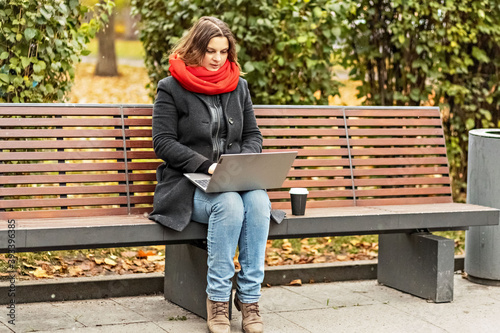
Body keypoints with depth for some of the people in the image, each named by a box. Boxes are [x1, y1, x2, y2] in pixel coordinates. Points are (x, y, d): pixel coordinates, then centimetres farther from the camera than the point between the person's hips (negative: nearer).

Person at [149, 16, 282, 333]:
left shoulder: (238, 87, 15)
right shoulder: (172, 88, 2)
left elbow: (253, 136, 18)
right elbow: (163, 142, -6)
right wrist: (207, 165, -17)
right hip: (187, 184, -4)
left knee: (259, 200, -31)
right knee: (229, 204, -35)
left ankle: (249, 296, -23)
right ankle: (218, 299, -25)